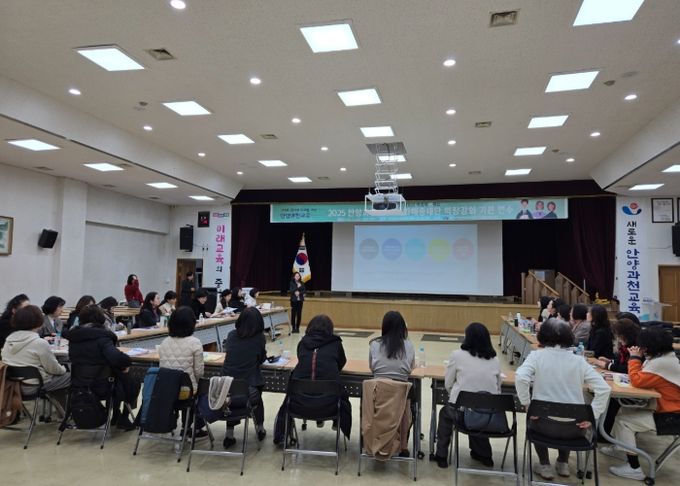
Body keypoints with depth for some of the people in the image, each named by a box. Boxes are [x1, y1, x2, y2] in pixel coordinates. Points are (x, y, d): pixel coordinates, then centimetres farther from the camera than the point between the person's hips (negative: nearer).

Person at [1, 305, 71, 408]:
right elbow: (53, 369, -13)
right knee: (69, 377, 10)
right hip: (34, 387, -8)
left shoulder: (9, 340, 0)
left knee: (59, 376, 26)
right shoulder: (40, 343, -21)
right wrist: (63, 369, 8)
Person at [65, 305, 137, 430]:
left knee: (117, 377, 33)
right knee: (131, 384, 20)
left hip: (78, 386, 7)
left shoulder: (73, 336, 0)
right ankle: (123, 419, 25)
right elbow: (116, 357, -36)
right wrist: (125, 365, -14)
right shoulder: (101, 337, -21)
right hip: (100, 387, -7)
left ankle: (115, 416, 42)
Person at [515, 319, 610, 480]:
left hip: (546, 425, -3)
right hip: (575, 428, 3)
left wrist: (527, 404, -10)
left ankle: (545, 466, 29)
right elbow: (604, 389, -6)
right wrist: (592, 417, -1)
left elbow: (520, 377, -23)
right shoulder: (579, 360, 1)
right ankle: (563, 464, 38)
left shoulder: (537, 355, -6)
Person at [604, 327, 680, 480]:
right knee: (623, 410, 13)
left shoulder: (661, 363, -28)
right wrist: (637, 358, -1)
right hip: (663, 405, 11)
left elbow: (637, 381, -27)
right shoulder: (665, 357, 6)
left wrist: (635, 358, -17)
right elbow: (643, 376, 11)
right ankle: (620, 448, 26)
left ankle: (634, 468, -5)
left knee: (622, 421, -12)